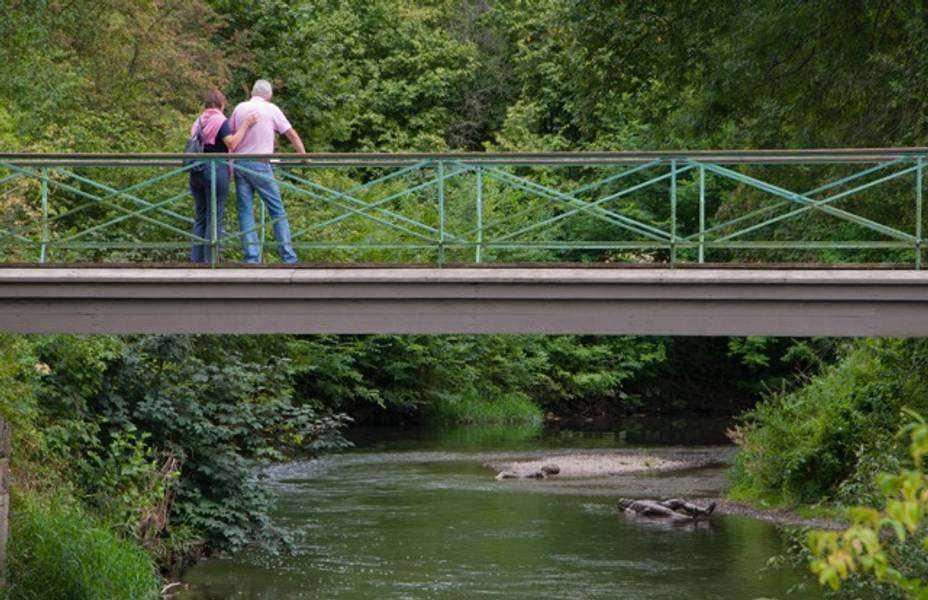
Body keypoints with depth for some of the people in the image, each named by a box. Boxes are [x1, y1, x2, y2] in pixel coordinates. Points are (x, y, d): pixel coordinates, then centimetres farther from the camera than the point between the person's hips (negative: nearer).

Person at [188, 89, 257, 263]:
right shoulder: (221, 121, -5)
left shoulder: (198, 122, 14)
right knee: (214, 218, -2)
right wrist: (245, 126, -12)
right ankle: (210, 260, -5)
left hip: (196, 171, 6)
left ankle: (196, 259, 8)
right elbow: (231, 143, -17)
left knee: (200, 217, 12)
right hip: (216, 169, -6)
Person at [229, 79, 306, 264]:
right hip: (260, 165, -3)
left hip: (239, 163, 3)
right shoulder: (271, 110, 1)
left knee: (245, 211, 4)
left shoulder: (239, 108, 9)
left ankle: (251, 257, -4)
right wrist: (304, 156, 15)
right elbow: (292, 135, 5)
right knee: (277, 210, 3)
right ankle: (288, 257, 1)